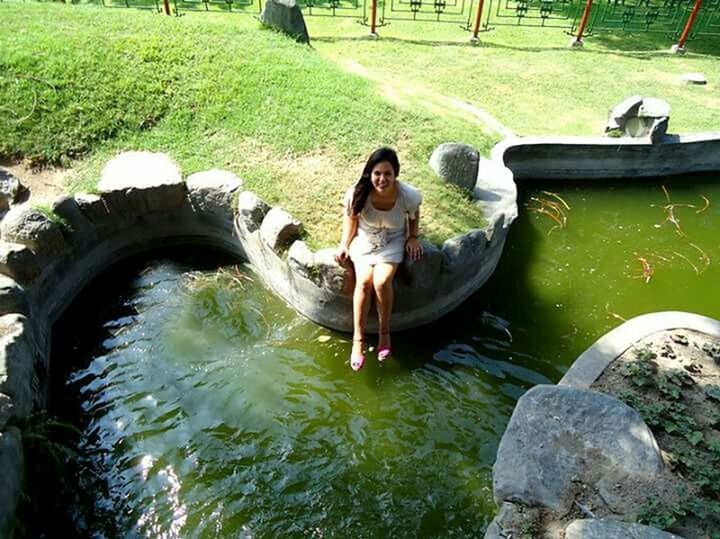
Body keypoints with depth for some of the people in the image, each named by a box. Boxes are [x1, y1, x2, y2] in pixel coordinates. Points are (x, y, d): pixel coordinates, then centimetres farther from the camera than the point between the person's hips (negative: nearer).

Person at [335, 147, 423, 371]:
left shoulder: (408, 195, -24)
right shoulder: (357, 193, -24)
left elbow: (414, 214, 1)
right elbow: (351, 218, -3)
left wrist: (413, 237, -2)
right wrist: (344, 244, -12)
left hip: (392, 242, 0)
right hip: (364, 240, 1)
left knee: (382, 282, -25)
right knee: (364, 281, -23)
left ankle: (384, 331, 0)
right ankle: (358, 339, -10)